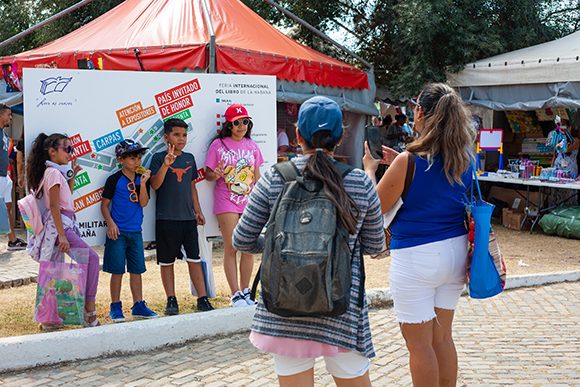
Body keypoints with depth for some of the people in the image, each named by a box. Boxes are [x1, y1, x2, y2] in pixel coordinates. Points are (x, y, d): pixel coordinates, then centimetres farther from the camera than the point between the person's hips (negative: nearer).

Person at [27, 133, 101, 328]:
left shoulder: (58, 172, 18)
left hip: (65, 223, 10)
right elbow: (54, 205, -17)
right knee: (92, 257, -19)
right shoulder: (53, 173, -9)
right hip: (59, 224, -10)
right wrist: (61, 235, -23)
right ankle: (89, 309, -19)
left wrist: (72, 176, 23)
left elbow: (67, 195, 32)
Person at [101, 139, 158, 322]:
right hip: (118, 231, -4)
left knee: (137, 269, 9)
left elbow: (143, 203, -3)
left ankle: (138, 306, 17)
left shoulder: (142, 178, 7)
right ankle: (115, 307, 10)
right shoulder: (114, 180, -5)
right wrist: (110, 223, -13)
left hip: (135, 232, 4)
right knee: (117, 270, 0)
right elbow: (104, 205, -2)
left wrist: (143, 183, -14)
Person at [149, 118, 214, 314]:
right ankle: (171, 300, 14)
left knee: (194, 259, 3)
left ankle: (202, 299, 7)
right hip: (166, 218, -4)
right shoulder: (159, 158, -2)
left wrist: (198, 210, 14)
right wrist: (166, 164, -25)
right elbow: (155, 185, -14)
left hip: (188, 217, 4)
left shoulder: (189, 158, 12)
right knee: (167, 261, 5)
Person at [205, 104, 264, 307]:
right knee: (231, 248, -4)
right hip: (227, 202, -4)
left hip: (249, 202, 4)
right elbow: (208, 174, 0)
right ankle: (236, 295, 2)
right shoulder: (218, 145, -1)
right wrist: (215, 174, -22)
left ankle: (245, 291, 16)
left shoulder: (252, 146, 10)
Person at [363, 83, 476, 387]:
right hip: (456, 251, 7)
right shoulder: (465, 156, 1)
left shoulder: (409, 160, -18)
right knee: (442, 336, 19)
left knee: (419, 343, 6)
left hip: (416, 257, -7)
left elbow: (376, 206, -7)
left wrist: (370, 168, 9)